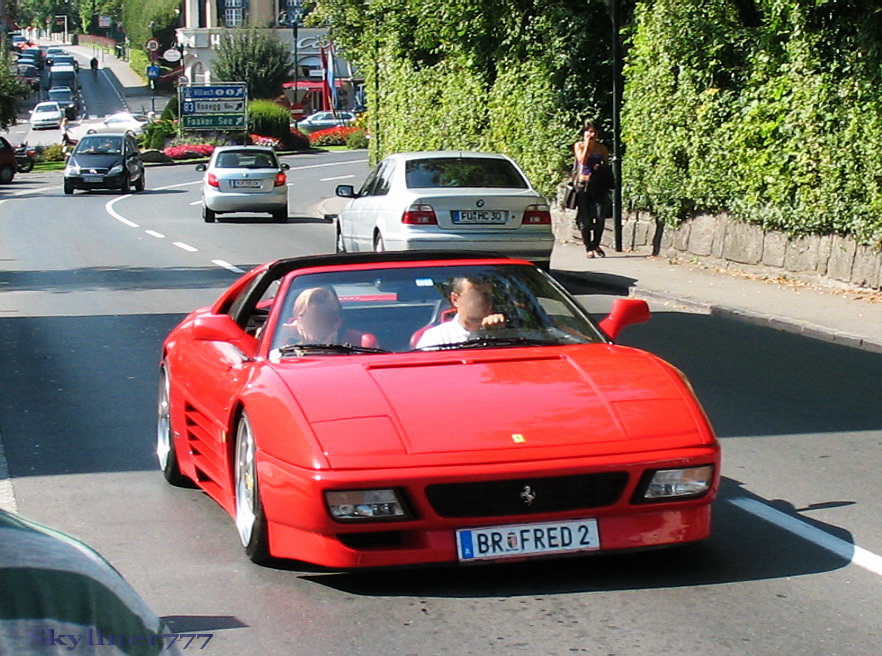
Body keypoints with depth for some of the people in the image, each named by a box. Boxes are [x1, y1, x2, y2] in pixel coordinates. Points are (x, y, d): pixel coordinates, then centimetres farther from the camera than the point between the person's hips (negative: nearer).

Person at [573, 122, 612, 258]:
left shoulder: (602, 148, 9)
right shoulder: (579, 146, 3)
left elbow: (607, 165, 16)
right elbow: (583, 161, -12)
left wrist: (601, 168, -5)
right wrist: (587, 145, -13)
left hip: (599, 185, 2)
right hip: (583, 184, -2)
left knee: (600, 217, -6)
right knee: (585, 219, -2)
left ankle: (596, 245, 13)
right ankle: (589, 248, 10)